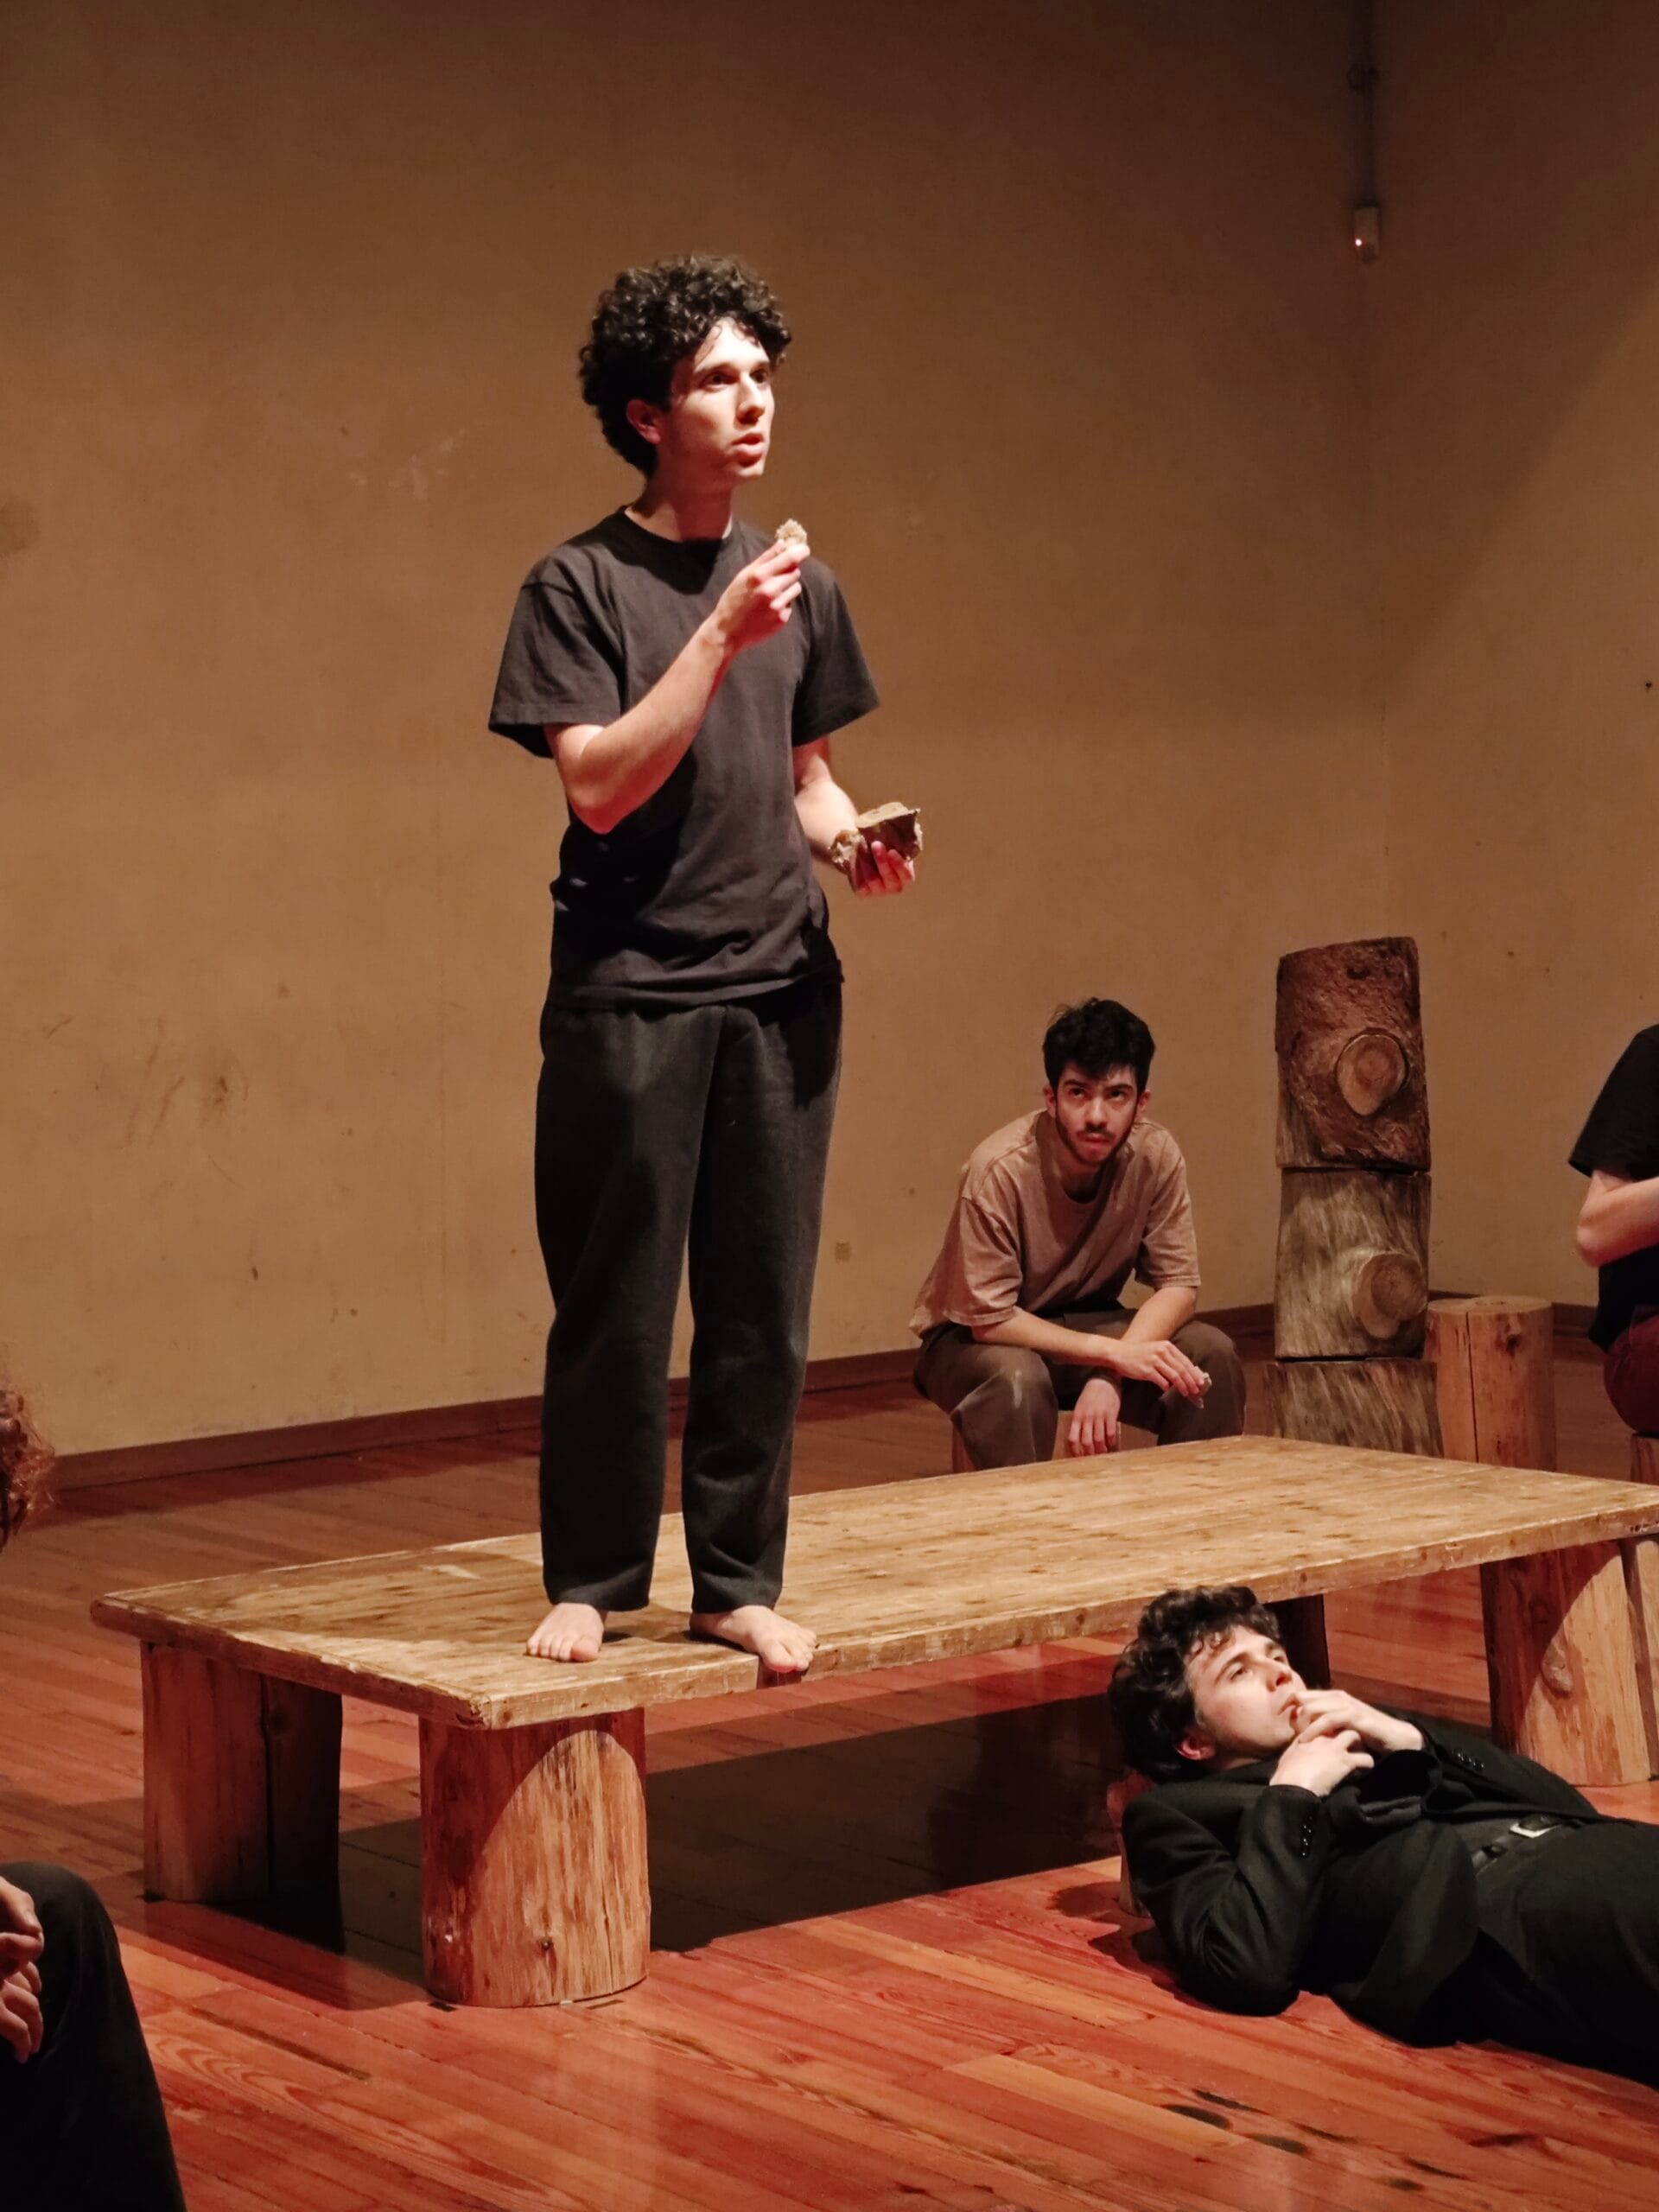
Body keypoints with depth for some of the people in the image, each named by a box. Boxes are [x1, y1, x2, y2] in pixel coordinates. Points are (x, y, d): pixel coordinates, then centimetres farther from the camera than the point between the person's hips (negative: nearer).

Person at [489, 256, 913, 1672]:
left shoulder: (802, 586, 11)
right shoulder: (580, 586, -4)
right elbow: (601, 786, -13)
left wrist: (851, 840, -2)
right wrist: (724, 633, -18)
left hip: (780, 986, 4)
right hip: (628, 990, -4)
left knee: (764, 1308, 6)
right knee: (615, 1309, 1)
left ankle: (739, 1580, 16)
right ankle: (590, 1580, 14)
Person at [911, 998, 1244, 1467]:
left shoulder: (1157, 1156, -17)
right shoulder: (1000, 1171, -28)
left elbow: (1177, 1283, -12)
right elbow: (989, 1318, -25)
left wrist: (1111, 1375, -29)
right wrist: (1113, 1354, -33)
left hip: (1086, 1324, 4)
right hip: (972, 1339, -4)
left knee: (1212, 1354, -18)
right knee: (1018, 1379, -37)